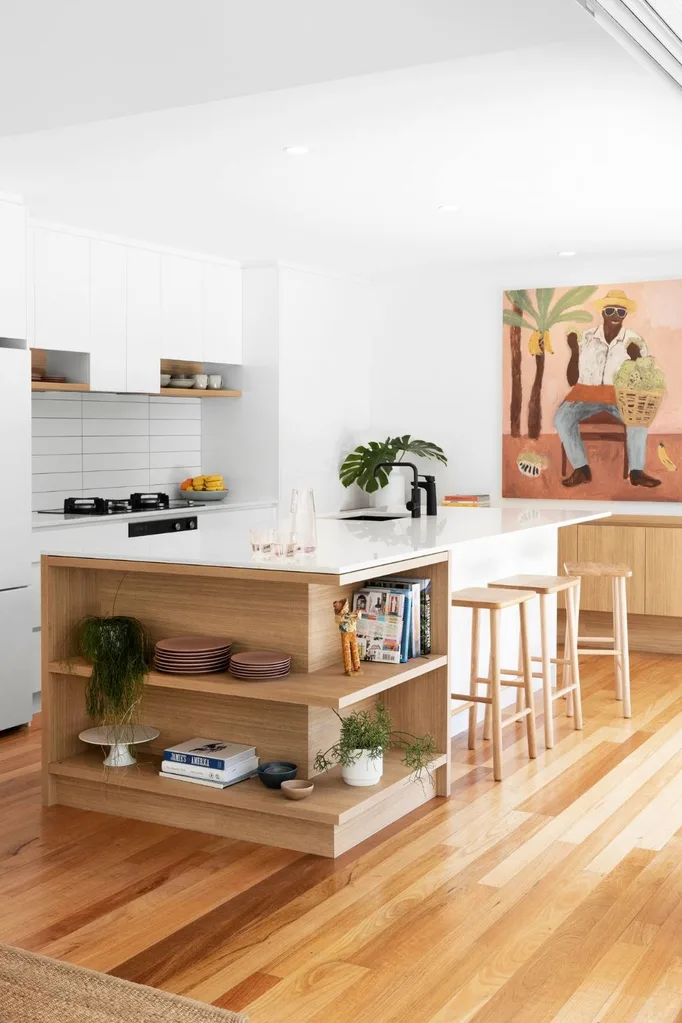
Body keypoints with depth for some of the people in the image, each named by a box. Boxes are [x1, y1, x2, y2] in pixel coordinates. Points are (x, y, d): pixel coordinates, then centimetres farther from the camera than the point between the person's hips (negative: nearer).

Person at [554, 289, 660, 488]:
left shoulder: (634, 340, 2)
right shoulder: (586, 337, 2)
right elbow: (572, 380, 1)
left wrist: (635, 357, -18)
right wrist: (575, 351, -12)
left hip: (620, 394, 0)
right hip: (586, 392, 0)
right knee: (562, 418, -27)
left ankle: (636, 471, -20)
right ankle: (581, 469, -20)